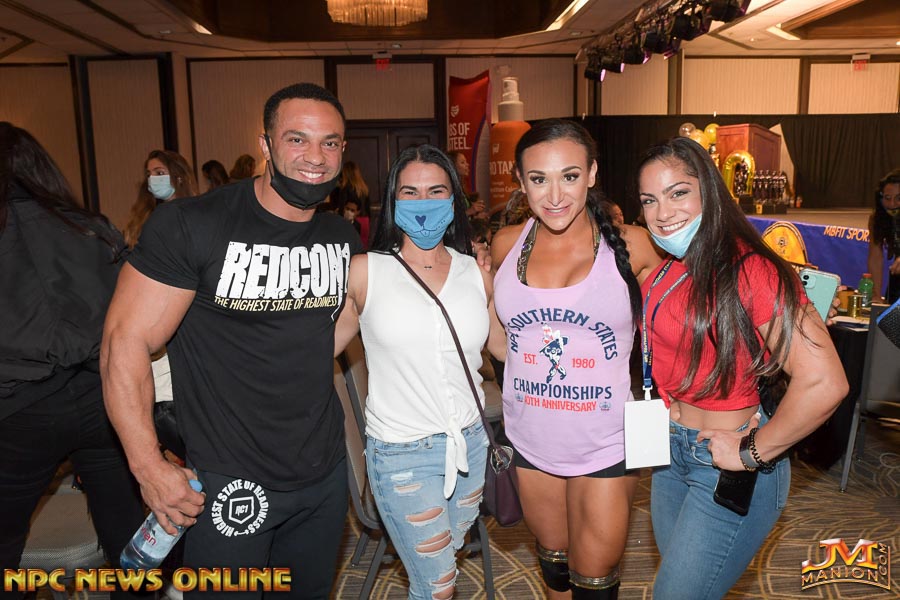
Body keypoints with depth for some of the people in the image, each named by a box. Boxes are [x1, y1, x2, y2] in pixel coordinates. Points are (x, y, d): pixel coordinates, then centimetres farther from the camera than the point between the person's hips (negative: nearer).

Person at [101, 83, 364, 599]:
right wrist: (150, 468, -16)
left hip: (327, 473, 6)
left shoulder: (345, 238, 1)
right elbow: (125, 344, -15)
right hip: (230, 482, -5)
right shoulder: (191, 226, -17)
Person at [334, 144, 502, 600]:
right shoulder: (364, 272, -7)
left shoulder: (476, 273, 2)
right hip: (401, 454, -3)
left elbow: (504, 345, 11)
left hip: (469, 443, 4)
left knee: (447, 557, 20)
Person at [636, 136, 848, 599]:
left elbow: (823, 384, -29)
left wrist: (753, 453, -19)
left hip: (727, 469, -7)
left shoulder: (749, 270, -23)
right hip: (671, 449, 8)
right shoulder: (663, 270, 1)